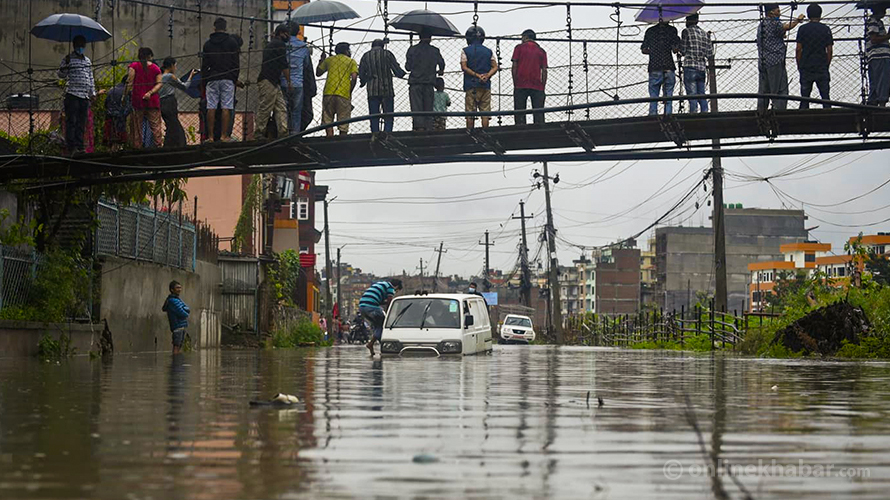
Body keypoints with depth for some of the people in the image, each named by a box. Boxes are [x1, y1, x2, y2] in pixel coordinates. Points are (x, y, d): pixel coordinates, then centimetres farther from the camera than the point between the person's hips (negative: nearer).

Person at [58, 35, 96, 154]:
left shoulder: (88, 61, 20)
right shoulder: (68, 59, 3)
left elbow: (91, 78, 25)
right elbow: (61, 75, -3)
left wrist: (92, 92, 19)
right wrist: (66, 64, -20)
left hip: (85, 96, 6)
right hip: (72, 94, -6)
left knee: (82, 123, 5)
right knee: (71, 121, -8)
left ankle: (79, 147, 7)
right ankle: (71, 147, -10)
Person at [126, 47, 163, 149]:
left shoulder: (134, 66, 0)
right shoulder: (155, 68, 6)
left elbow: (129, 82, -8)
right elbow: (160, 83, -1)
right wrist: (150, 93, -6)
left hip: (137, 99, -1)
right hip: (152, 100, 1)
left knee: (137, 126, 4)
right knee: (155, 125, 2)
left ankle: (137, 146, 3)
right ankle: (158, 144, -4)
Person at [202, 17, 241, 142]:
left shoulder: (208, 44, 8)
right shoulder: (232, 42, 2)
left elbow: (204, 65, 8)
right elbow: (237, 63, 1)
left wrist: (204, 80, 14)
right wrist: (235, 78, 9)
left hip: (212, 80, 1)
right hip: (228, 79, -1)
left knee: (211, 108, 1)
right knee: (226, 107, -2)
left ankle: (210, 136, -1)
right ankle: (224, 135, -6)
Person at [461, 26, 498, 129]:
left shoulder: (465, 51, 1)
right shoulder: (488, 51, 10)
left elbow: (464, 67, -8)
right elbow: (495, 67, 5)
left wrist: (477, 75, -9)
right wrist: (487, 76, -6)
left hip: (471, 86, -2)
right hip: (486, 86, 2)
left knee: (470, 114, 0)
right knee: (485, 112, 3)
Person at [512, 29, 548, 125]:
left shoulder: (519, 48, 7)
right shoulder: (541, 51, 13)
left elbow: (514, 67, 1)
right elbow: (544, 71, 8)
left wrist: (515, 84, 4)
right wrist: (543, 88, 10)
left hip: (521, 85, -2)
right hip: (537, 87, 2)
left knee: (520, 114, -3)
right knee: (539, 115, 0)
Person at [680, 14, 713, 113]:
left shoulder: (687, 31, -4)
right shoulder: (704, 33, 12)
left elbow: (683, 51, -4)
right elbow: (710, 53, 9)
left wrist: (679, 41, 13)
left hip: (690, 67, -5)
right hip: (702, 68, 5)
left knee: (692, 95, -7)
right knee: (702, 95, 9)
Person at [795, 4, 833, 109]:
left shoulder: (802, 29, 0)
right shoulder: (826, 29, 2)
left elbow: (798, 50, -2)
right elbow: (830, 51, 2)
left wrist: (799, 65, 8)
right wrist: (826, 65, 13)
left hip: (806, 67, 0)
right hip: (822, 68, 0)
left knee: (805, 97, 2)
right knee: (825, 96, 2)